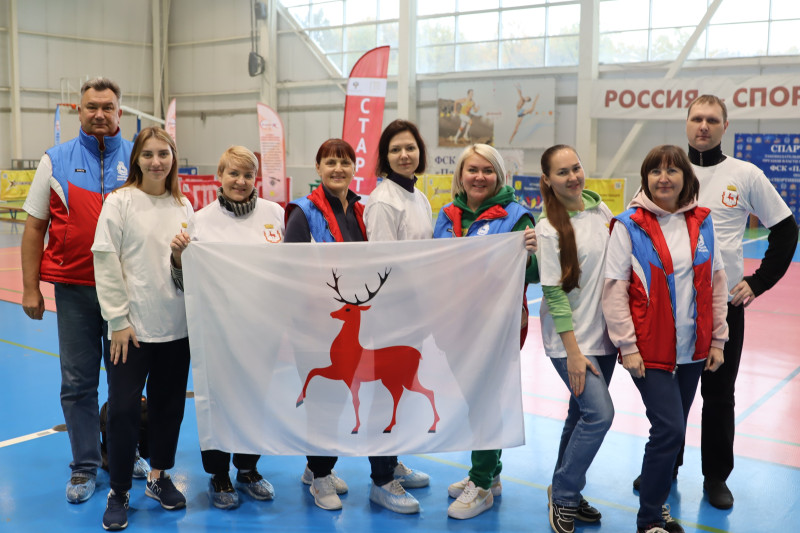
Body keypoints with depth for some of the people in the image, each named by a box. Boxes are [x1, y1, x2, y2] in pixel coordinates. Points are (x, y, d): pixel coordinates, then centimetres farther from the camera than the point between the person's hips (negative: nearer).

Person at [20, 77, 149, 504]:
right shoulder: (56, 161, 5)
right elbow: (35, 227, 5)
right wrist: (30, 289, 0)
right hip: (75, 288, 0)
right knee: (78, 381, 5)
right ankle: (84, 466, 18)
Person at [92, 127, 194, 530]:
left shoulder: (183, 206, 8)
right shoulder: (120, 202, -5)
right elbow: (106, 263, -8)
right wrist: (118, 320, -11)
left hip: (176, 326, 4)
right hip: (131, 326, -4)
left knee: (169, 404, 13)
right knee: (123, 408, 1)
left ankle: (159, 477, 32)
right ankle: (118, 492, 18)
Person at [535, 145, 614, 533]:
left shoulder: (600, 208, 3)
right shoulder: (548, 228, -16)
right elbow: (554, 293, -16)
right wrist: (573, 351, -17)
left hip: (603, 332, 6)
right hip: (570, 338, -6)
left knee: (583, 414, 14)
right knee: (599, 414, -12)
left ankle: (564, 492, 31)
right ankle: (563, 496, 7)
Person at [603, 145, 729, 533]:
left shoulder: (701, 222, 5)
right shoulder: (629, 225, -8)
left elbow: (716, 283, 10)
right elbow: (614, 290, -10)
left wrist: (717, 339, 7)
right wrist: (627, 347, -13)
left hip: (693, 350, 5)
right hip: (650, 350, -5)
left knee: (672, 431, 13)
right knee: (669, 429, -9)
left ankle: (655, 497, 31)